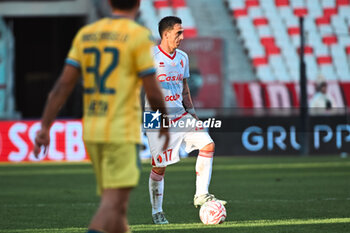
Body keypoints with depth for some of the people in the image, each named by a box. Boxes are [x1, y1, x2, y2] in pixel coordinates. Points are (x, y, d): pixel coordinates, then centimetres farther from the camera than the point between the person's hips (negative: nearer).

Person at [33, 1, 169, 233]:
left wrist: (45, 127, 5)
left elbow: (63, 85, 4)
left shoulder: (85, 34, 10)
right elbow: (153, 92, -8)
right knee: (113, 204, -12)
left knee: (117, 203, 17)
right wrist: (165, 124, 9)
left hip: (91, 131, 7)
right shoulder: (140, 35, -7)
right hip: (122, 133, -7)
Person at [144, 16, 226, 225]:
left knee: (208, 144, -9)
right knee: (159, 167, -2)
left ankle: (201, 195, -3)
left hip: (180, 115, 6)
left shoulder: (182, 57, 11)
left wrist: (191, 110, 13)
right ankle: (157, 212, 14)